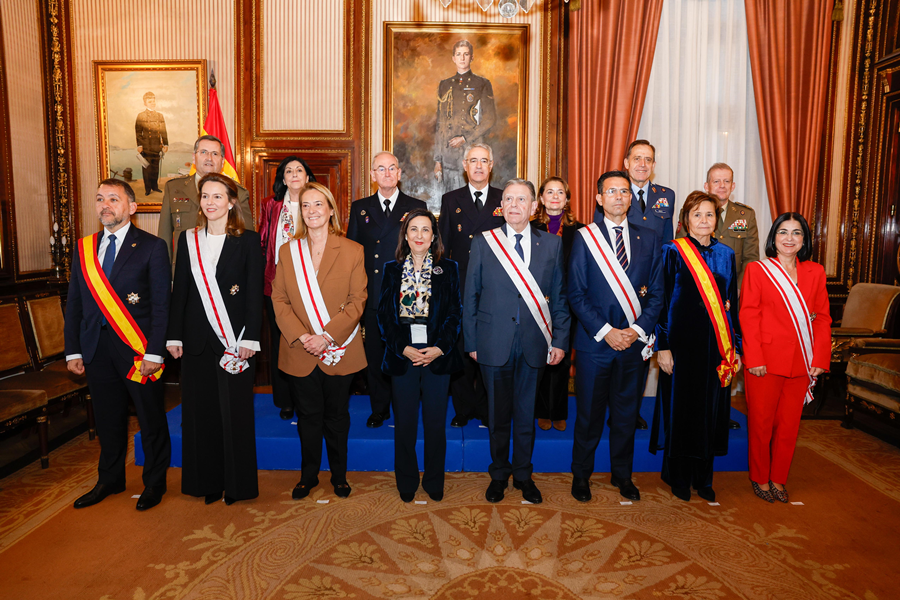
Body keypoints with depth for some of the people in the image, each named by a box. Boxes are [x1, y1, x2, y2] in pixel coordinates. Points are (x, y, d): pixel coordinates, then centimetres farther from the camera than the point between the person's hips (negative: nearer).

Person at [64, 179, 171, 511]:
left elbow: (162, 304, -9)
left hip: (138, 349, -4)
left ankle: (154, 483, 23)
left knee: (151, 419, 6)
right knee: (107, 419, 16)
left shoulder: (152, 246, -4)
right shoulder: (84, 248, 11)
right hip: (97, 350, 5)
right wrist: (72, 351, 7)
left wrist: (154, 352, -14)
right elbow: (74, 303, 13)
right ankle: (110, 480, 34)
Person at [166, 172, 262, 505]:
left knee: (235, 409, 3)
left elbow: (255, 293, -5)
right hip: (198, 338, 4)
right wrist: (175, 336, 4)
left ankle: (237, 483, 17)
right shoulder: (188, 240, 9)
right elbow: (180, 290, 9)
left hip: (234, 337, -3)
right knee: (200, 410, 9)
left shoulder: (247, 240, -1)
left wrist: (249, 339, -11)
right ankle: (207, 481, 24)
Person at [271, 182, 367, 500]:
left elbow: (357, 301, -7)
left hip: (338, 351, -1)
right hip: (300, 352, 2)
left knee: (337, 415, 11)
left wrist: (327, 336, -16)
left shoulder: (353, 251, -2)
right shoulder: (288, 251, 6)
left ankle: (339, 476, 29)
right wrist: (301, 336, -12)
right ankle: (308, 475, 30)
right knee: (308, 416, 12)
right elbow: (279, 299, 2)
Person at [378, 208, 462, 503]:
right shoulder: (392, 269, 7)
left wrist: (439, 348, -12)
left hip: (438, 355, -1)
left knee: (436, 422, 6)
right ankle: (406, 482, 25)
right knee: (404, 422, 8)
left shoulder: (448, 269, 4)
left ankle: (434, 481, 23)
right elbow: (384, 314, 4)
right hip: (402, 356, 1)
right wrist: (403, 348, -9)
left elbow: (455, 313, 1)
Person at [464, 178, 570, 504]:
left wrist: (560, 340, -1)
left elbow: (560, 296, 5)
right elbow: (470, 297, 2)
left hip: (534, 343, 1)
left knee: (526, 411, 12)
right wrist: (471, 342, 0)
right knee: (498, 413, 10)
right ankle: (499, 474, 30)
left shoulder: (552, 244, 4)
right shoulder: (483, 243, 1)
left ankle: (523, 474, 31)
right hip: (494, 342, -1)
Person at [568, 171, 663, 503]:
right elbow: (576, 294, -5)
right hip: (594, 341, -2)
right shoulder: (584, 238, -1)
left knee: (626, 413, 14)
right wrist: (605, 332, -12)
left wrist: (637, 330, -8)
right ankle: (581, 475, 26)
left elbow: (657, 293, 6)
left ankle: (622, 474, 32)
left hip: (635, 341, 3)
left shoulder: (648, 239, 7)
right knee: (589, 413, 7)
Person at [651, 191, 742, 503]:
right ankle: (678, 477, 22)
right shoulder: (673, 251, -4)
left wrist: (735, 347, 8)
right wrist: (663, 346, -12)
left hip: (716, 346, 4)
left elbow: (731, 304, 10)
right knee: (680, 408, 5)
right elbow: (662, 300, -7)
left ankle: (703, 477, 26)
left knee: (710, 411, 11)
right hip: (682, 343, -4)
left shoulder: (725, 254, 8)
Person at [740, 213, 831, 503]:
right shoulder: (757, 270, -1)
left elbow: (823, 318, 8)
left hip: (801, 363, 3)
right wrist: (754, 358, -13)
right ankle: (760, 478, 24)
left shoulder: (815, 272, 9)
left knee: (789, 424, 11)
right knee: (761, 422, 7)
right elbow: (748, 316, -6)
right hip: (765, 361, -3)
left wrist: (820, 358, 0)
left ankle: (778, 479, 27)